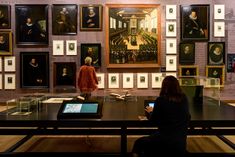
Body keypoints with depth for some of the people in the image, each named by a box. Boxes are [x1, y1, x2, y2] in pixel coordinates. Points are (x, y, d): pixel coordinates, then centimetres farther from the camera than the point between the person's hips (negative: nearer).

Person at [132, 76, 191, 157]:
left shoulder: (161, 100, -14)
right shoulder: (184, 99, -1)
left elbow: (153, 120, -5)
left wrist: (151, 112, 15)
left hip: (165, 139, -5)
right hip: (181, 140, 5)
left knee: (138, 143, 14)